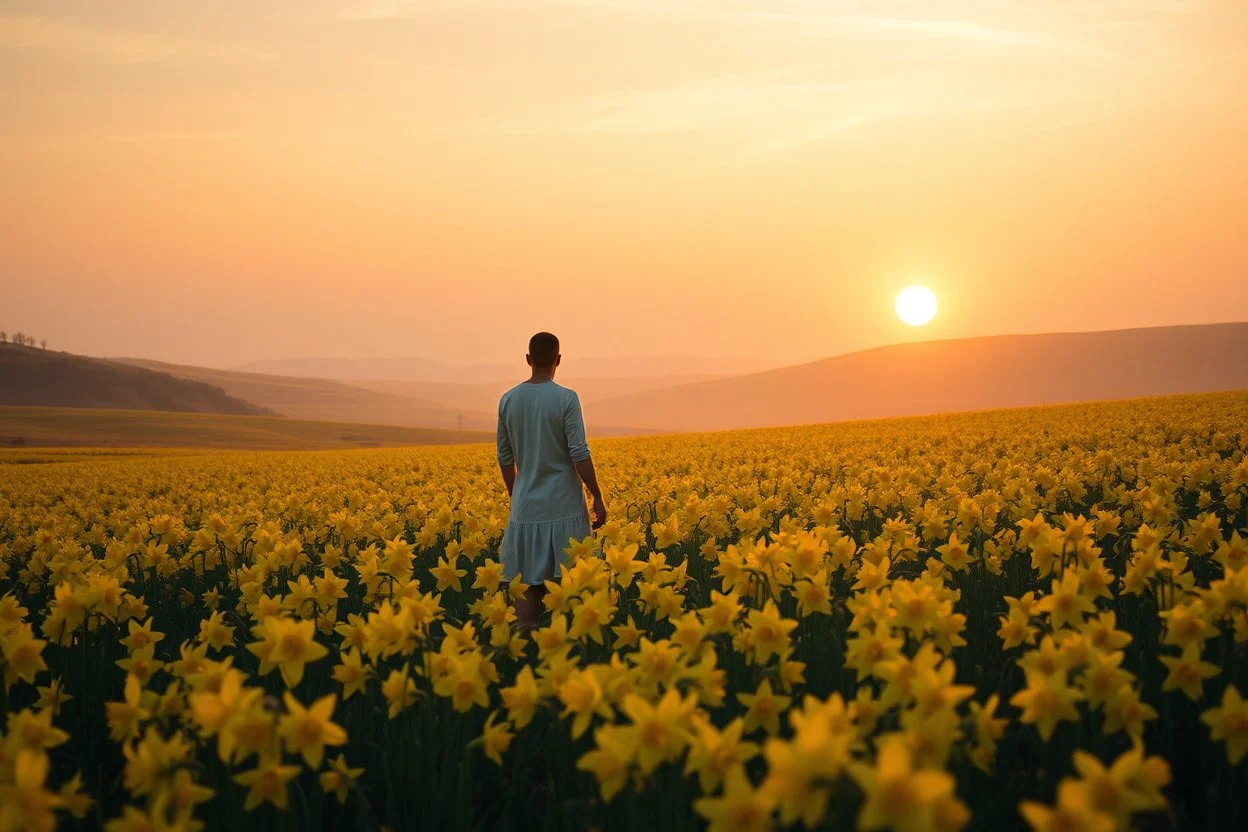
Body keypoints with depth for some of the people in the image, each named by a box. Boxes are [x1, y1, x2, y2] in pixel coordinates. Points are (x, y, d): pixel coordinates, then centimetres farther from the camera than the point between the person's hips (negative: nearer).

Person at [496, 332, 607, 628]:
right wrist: (598, 498, -4)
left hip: (526, 506, 4)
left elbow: (505, 457, 10)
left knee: (527, 584, 5)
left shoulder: (508, 400, 4)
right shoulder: (566, 399, -9)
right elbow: (579, 454, -12)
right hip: (563, 507, -3)